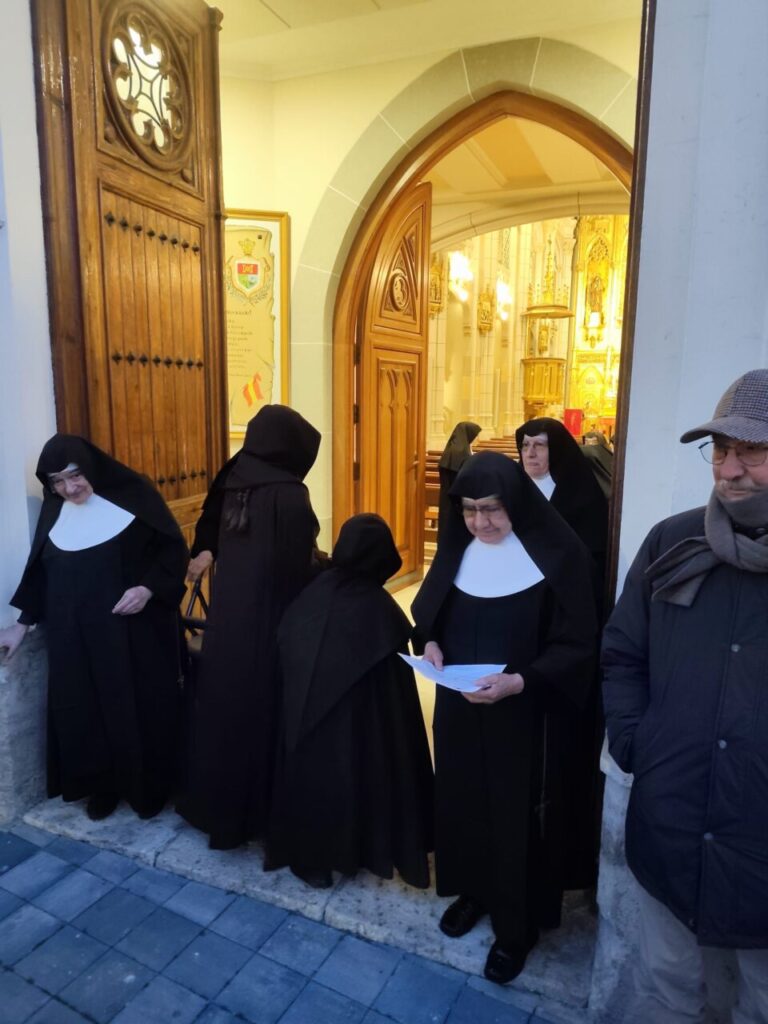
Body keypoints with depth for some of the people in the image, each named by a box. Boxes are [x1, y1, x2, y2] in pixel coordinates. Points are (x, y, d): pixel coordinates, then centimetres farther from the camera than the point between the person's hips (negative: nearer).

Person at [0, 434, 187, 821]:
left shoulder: (133, 494, -10)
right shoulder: (54, 509, 4)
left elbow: (174, 548, -8)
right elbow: (39, 569, 12)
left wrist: (148, 588, -21)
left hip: (137, 631, -3)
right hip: (76, 636, 4)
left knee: (141, 709, 7)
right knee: (88, 711, 11)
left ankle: (149, 788, 26)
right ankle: (103, 786, 31)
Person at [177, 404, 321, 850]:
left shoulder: (234, 485, 1)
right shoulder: (288, 495, -21)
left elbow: (214, 543, 13)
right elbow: (297, 571, -20)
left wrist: (205, 555, 33)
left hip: (229, 617, 7)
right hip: (271, 624, -7)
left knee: (228, 708, 19)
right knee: (267, 713, 8)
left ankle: (219, 804, 37)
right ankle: (262, 811, 25)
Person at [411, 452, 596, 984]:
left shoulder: (558, 554, -16)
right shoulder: (458, 548, -1)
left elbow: (576, 645, -15)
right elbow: (427, 609, 11)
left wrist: (518, 681, -28)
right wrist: (429, 644, -10)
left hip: (524, 714, -4)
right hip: (458, 705, 5)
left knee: (517, 812, 10)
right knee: (461, 797, 18)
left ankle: (518, 924, 33)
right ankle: (473, 889, 44)